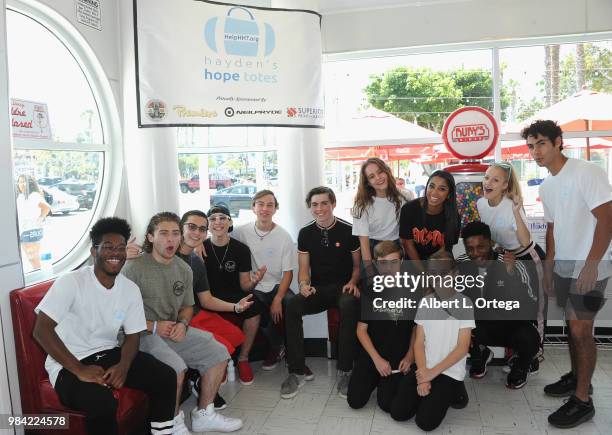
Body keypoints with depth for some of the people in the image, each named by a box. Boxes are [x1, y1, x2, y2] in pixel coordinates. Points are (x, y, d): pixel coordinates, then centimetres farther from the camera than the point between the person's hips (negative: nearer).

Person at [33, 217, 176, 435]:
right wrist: (79, 370, -26)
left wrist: (123, 365, -17)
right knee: (102, 402, -34)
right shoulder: (71, 282, -16)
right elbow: (42, 330, -21)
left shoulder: (131, 289, 1)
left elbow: (132, 336, 5)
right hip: (68, 365, -5)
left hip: (108, 354, 6)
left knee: (166, 376, -11)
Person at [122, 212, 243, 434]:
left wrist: (183, 324, -3)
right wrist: (153, 326, -19)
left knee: (219, 353, -3)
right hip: (142, 333, -7)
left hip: (174, 330, 7)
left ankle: (204, 414, 13)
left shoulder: (184, 270, 8)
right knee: (176, 366, -31)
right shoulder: (134, 267, -13)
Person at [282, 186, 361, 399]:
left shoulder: (348, 230, -3)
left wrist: (352, 282, -12)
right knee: (291, 306, -27)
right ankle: (298, 371, -17)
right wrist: (304, 284, -13)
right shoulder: (305, 233, 6)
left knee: (349, 305, -37)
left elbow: (358, 264, 6)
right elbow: (303, 268, 8)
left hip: (343, 287, -2)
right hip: (317, 289, 3)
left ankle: (345, 371, -24)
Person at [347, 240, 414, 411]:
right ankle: (375, 378, 24)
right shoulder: (371, 292, -4)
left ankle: (393, 379, 18)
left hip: (399, 357, -1)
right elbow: (361, 329, -4)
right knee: (355, 401, -5)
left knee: (387, 404, -13)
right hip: (372, 354, 1)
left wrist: (409, 357, -6)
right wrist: (377, 359, -10)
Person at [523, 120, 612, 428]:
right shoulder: (546, 186, 10)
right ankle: (576, 377, 33)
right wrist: (548, 267, 16)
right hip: (563, 264, 8)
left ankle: (583, 400, 6)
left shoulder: (587, 173, -14)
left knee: (581, 329, -5)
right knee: (573, 325, 16)